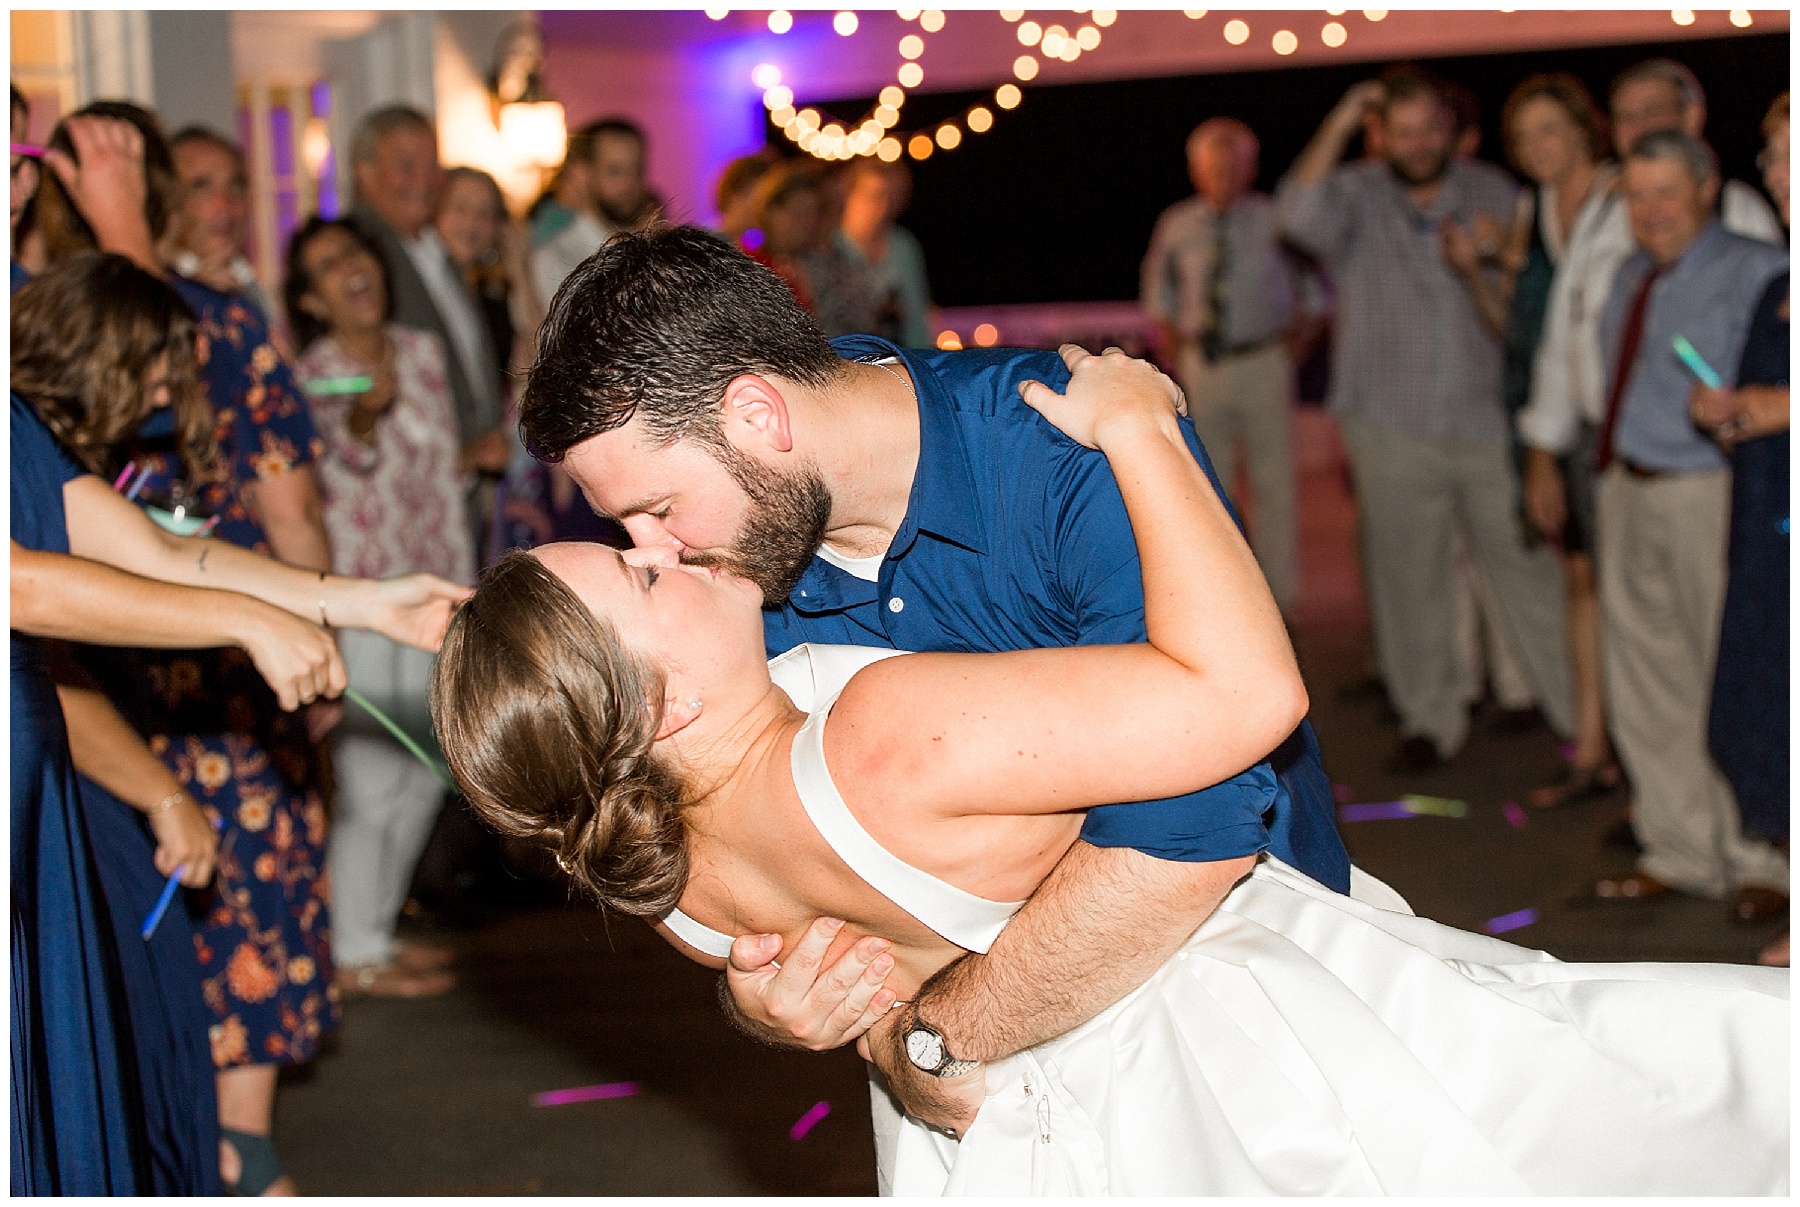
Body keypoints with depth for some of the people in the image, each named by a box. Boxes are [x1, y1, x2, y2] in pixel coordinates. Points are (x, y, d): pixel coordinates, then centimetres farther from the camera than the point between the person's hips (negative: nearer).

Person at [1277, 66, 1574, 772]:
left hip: (1489, 423, 1)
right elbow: (1298, 215, -24)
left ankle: (1580, 713, 10)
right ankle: (1431, 719, 19)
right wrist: (1340, 124, -21)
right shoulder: (1357, 196, 1)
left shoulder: (1495, 195, 8)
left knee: (1528, 569, 2)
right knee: (1408, 581, 6)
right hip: (1394, 430, -1)